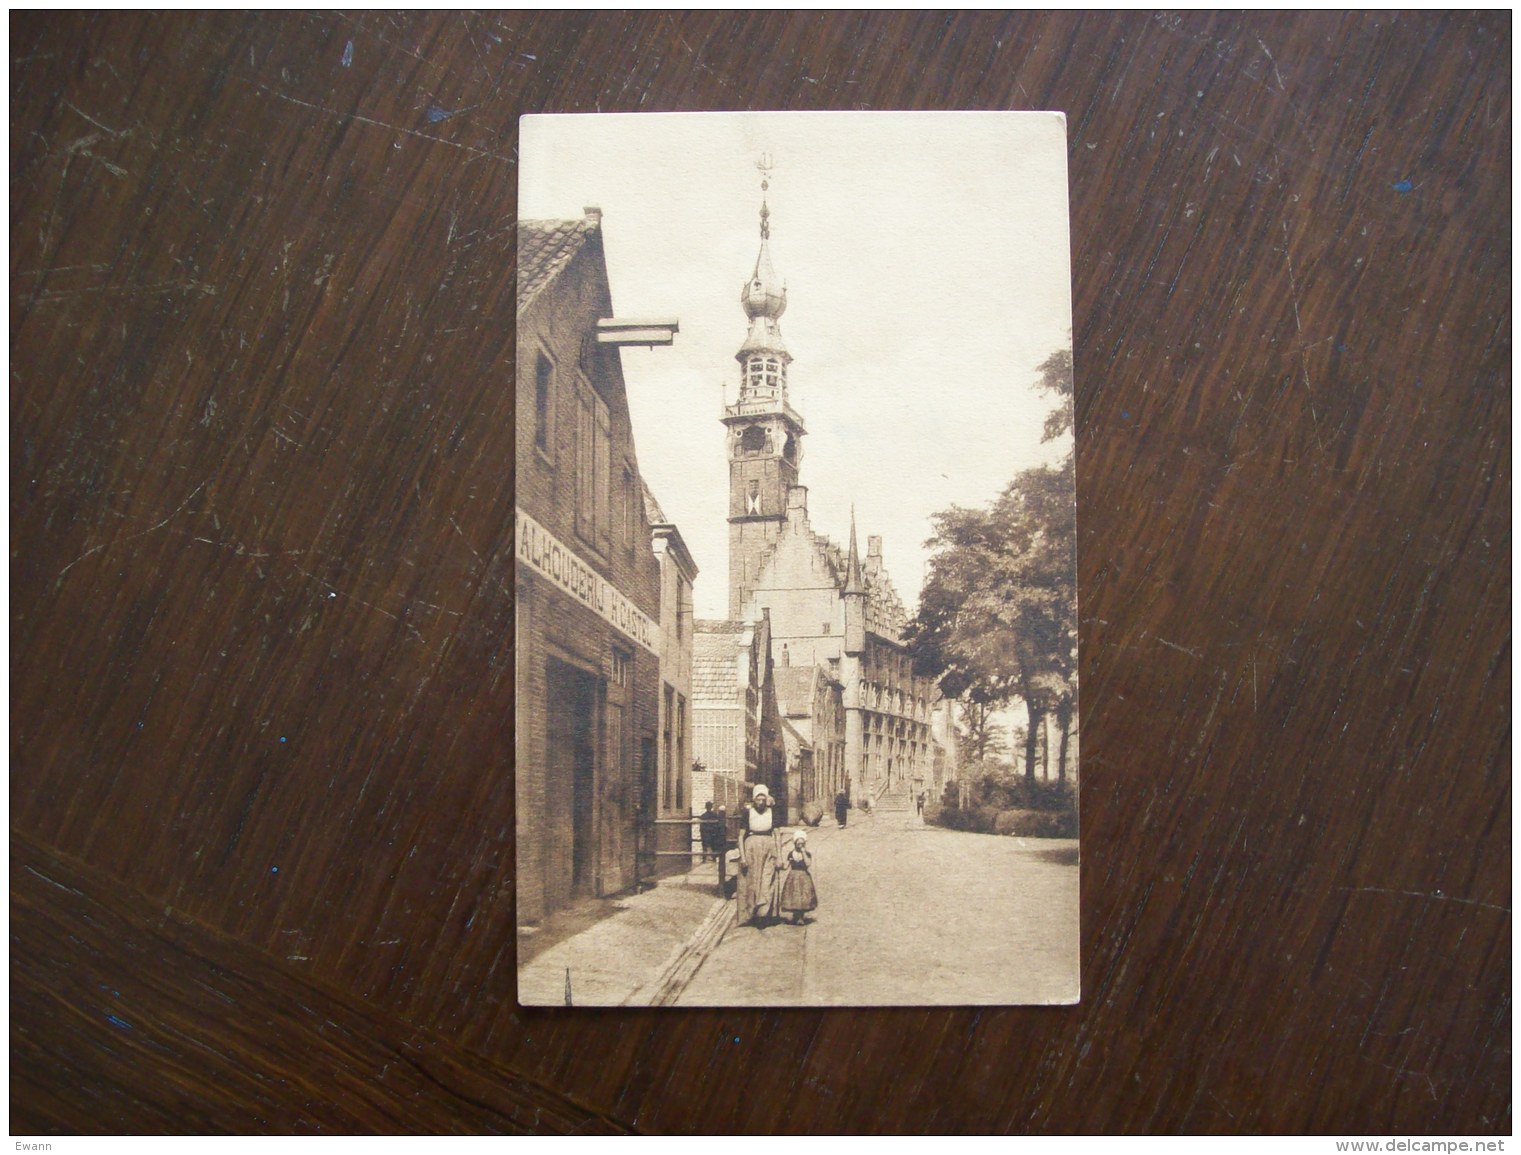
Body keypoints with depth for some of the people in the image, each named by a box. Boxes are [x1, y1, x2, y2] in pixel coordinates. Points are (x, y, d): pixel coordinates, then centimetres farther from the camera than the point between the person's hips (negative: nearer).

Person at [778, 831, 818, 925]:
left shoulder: (807, 853, -1)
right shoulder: (791, 853, 5)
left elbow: (808, 863, -17)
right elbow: (787, 865, 6)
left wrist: (803, 852, -17)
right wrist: (782, 865, -15)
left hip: (804, 878, -2)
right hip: (793, 877, 2)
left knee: (803, 899, -6)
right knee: (793, 898, 0)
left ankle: (800, 918, 3)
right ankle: (795, 917, 14)